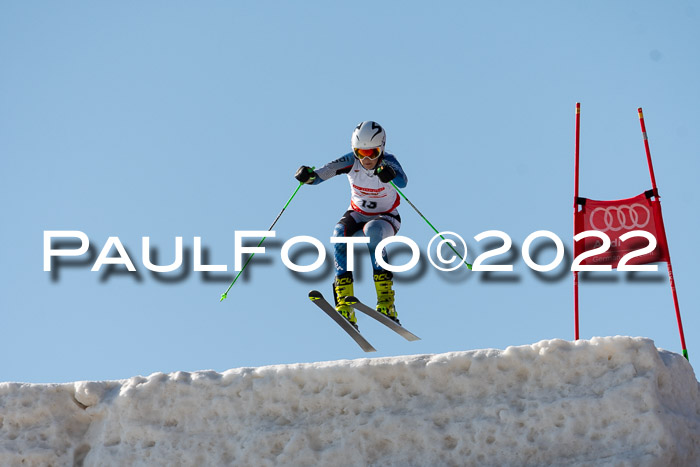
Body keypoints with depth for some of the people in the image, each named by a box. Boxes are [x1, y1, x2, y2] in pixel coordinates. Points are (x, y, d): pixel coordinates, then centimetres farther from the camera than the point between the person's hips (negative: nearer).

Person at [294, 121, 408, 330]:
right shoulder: (352, 161, -17)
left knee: (372, 232, -37)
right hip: (357, 214, 3)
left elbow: (403, 182, -44)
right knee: (340, 234, -30)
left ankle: (386, 303, -36)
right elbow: (325, 172, -28)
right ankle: (345, 307, -32)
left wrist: (391, 175, -67)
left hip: (386, 217, -3)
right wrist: (308, 175, -51)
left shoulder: (387, 161, -24)